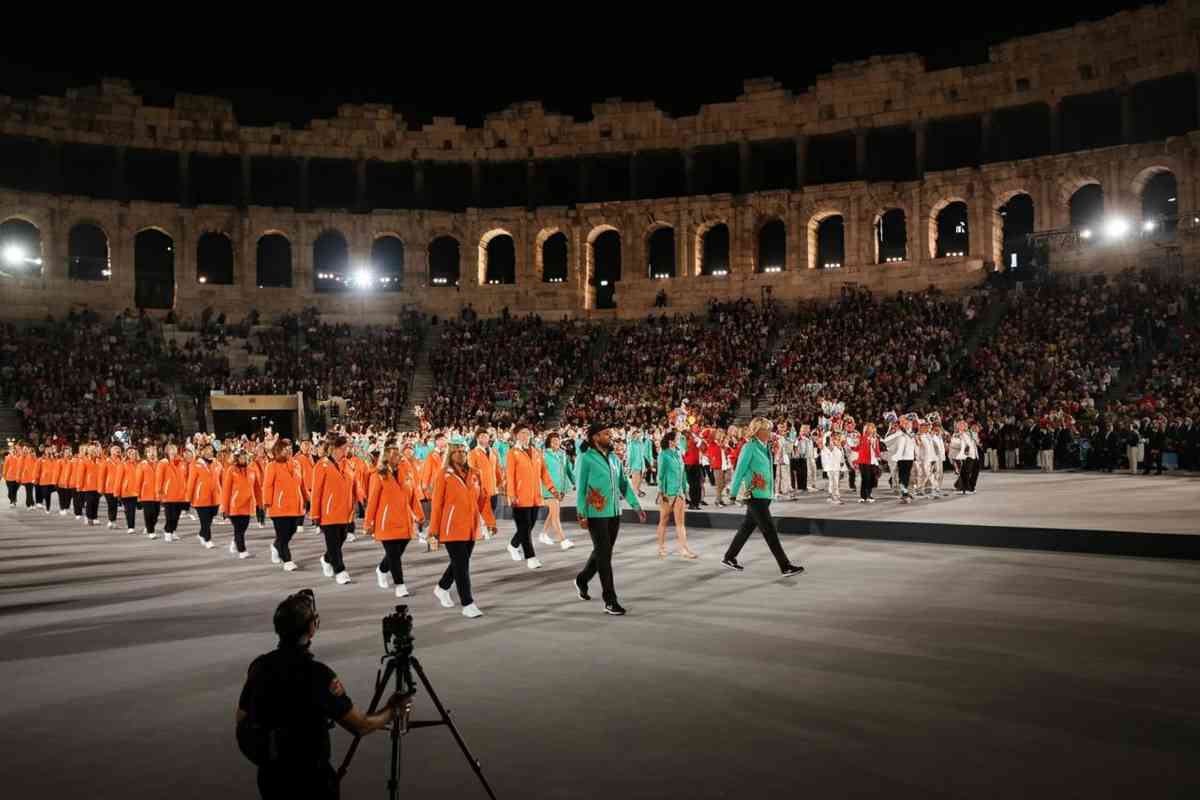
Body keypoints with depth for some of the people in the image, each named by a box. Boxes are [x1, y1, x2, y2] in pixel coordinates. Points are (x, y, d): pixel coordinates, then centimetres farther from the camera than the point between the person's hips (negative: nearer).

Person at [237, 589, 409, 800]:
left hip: (269, 777, 6)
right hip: (309, 780, -6)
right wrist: (393, 711, 1)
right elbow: (361, 726, -16)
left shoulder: (258, 665, -5)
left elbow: (241, 720, 7)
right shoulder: (316, 674, -23)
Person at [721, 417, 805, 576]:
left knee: (747, 527, 15)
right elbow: (740, 470, -10)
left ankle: (729, 558, 26)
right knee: (770, 531, -5)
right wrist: (734, 493, -8)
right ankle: (785, 567, -3)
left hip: (765, 495, 8)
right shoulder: (750, 447, -12)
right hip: (755, 496, -8)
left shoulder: (765, 447, 11)